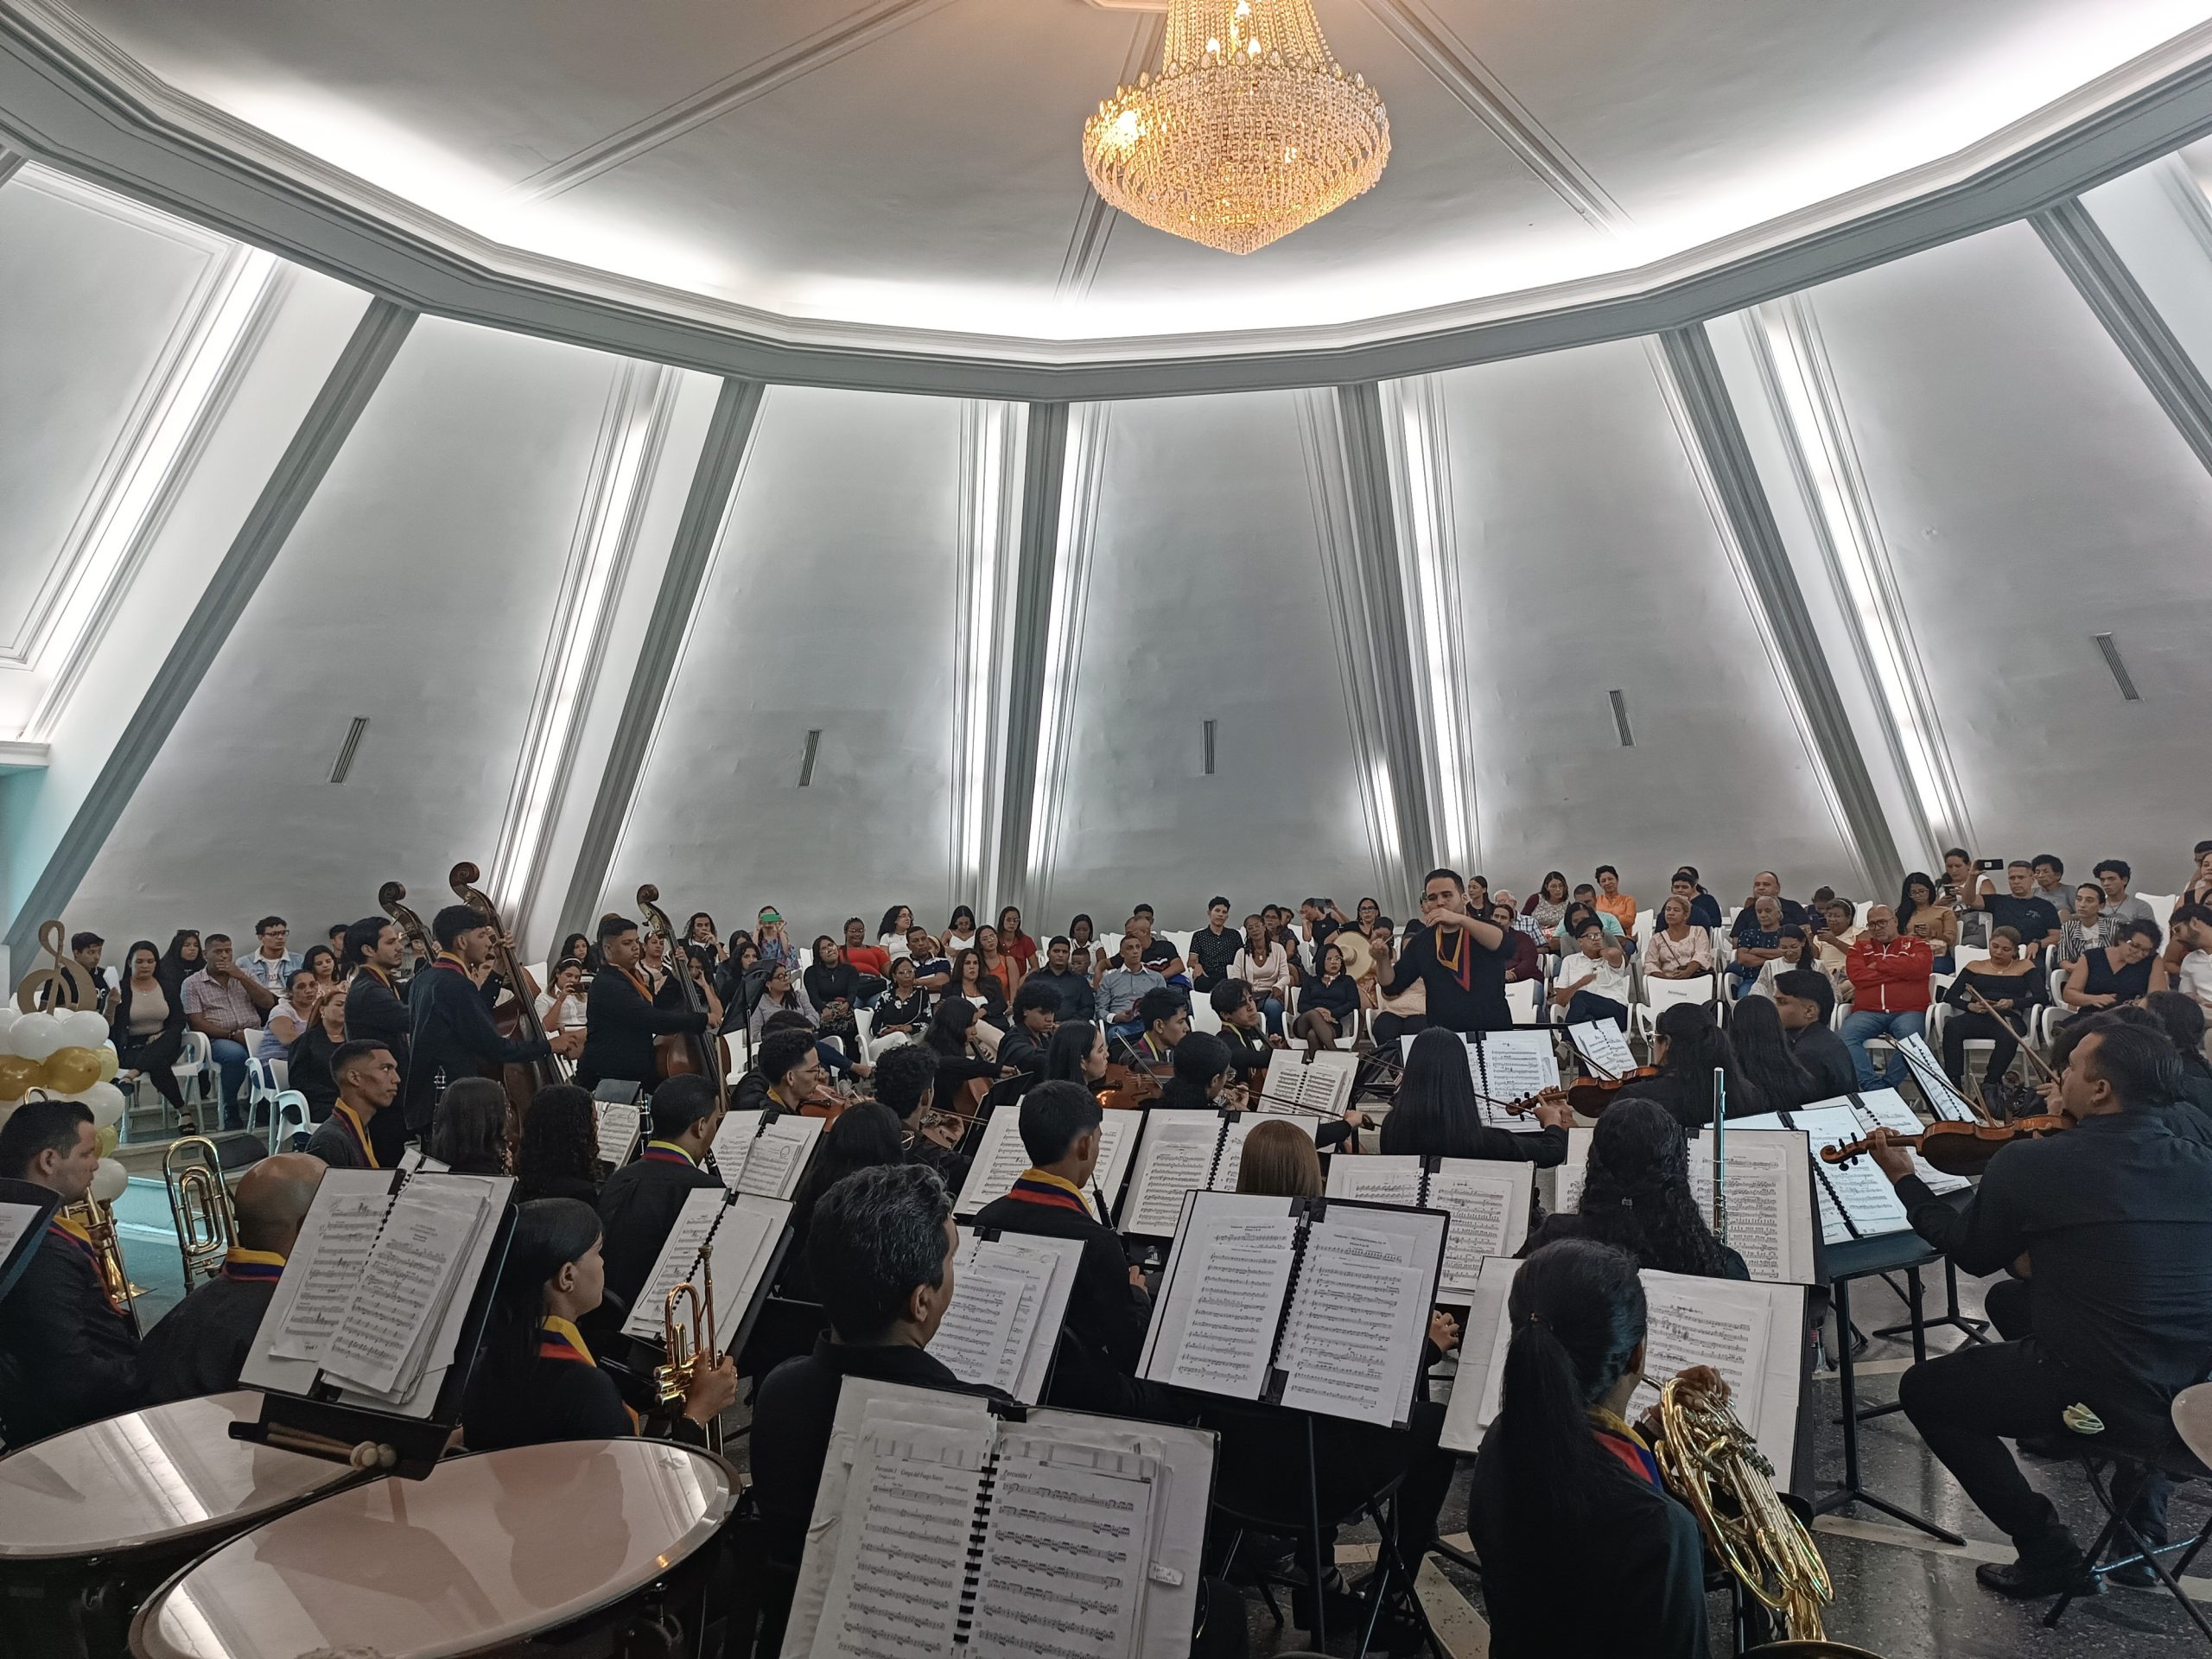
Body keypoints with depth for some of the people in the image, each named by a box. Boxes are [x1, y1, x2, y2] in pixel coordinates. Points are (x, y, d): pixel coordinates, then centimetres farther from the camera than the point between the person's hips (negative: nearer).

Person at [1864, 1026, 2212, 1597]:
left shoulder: (2030, 1163, -19)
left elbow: (1971, 1253, -1)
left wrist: (1904, 1178, 11)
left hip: (2103, 1405, -5)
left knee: (1923, 1389, 13)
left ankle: (2050, 1554, 12)